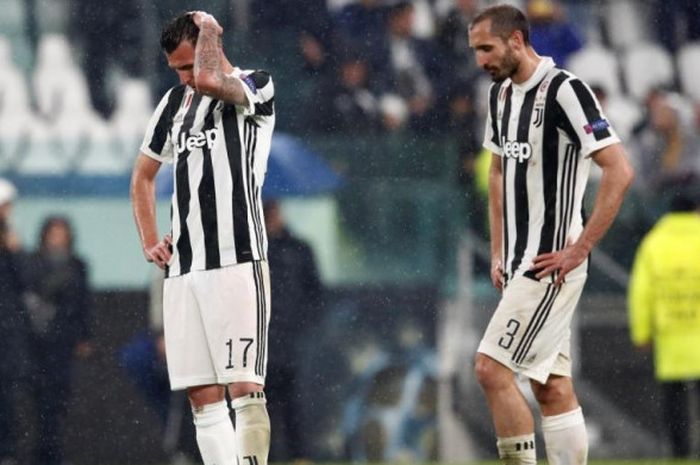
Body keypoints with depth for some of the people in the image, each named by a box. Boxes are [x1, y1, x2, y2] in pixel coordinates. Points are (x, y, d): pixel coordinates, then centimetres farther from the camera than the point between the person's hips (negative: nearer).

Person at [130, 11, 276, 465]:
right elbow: (143, 175, 29)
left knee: (245, 390, -14)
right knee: (203, 398, 2)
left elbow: (209, 81, -25)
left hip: (237, 262, -7)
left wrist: (208, 29, -6)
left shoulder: (257, 87, -2)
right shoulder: (176, 102, 18)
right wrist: (150, 240, 17)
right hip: (183, 270, 7)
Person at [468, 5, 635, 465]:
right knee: (553, 387, 7)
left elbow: (620, 170, -19)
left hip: (552, 263, -9)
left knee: (492, 370, -15)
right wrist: (498, 252, 18)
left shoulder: (564, 91, -14)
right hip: (520, 263, 9)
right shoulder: (501, 93, 12)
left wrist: (580, 248, -18)